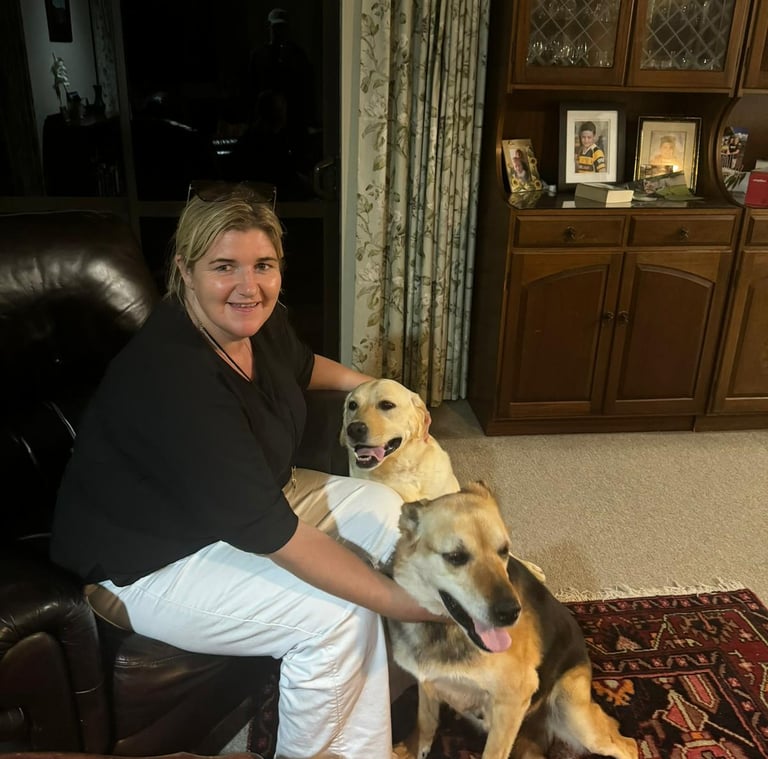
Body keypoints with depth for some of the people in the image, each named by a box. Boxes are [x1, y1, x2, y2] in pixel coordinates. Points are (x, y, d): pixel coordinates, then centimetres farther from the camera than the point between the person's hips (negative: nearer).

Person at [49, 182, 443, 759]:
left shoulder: (258, 321, -8)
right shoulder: (172, 377, -34)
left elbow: (300, 364, 20)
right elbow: (264, 528, -35)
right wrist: (391, 597, -31)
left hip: (255, 495, 9)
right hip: (156, 560, -9)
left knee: (390, 511, -1)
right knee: (339, 614, -23)